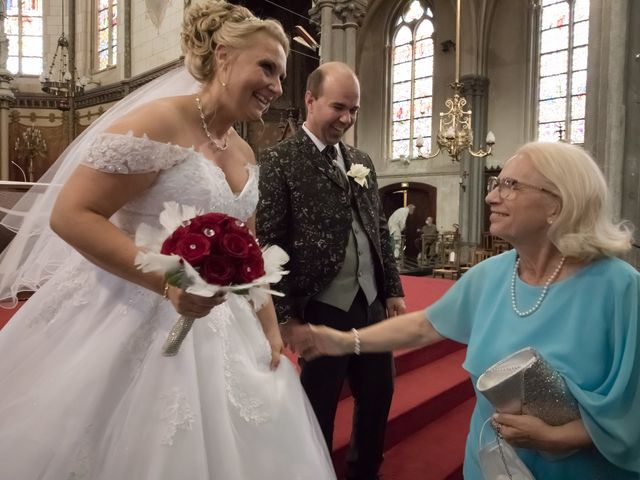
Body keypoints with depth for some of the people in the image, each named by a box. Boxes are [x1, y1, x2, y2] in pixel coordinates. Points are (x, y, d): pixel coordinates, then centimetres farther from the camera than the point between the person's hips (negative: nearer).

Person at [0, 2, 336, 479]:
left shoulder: (245, 155, 9)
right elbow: (72, 215, -19)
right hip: (136, 319, -7)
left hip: (217, 328, 8)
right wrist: (167, 282, -28)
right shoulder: (160, 122, -15)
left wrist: (270, 329, 9)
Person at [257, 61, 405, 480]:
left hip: (372, 304, 7)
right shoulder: (279, 161, -9)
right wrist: (286, 315, -12)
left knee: (379, 394, 21)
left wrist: (393, 289, 11)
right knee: (319, 408, 11)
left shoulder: (361, 161, 11)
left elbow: (380, 231, 14)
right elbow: (269, 243, -12)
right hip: (322, 311, -7)